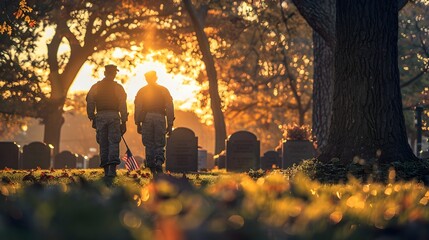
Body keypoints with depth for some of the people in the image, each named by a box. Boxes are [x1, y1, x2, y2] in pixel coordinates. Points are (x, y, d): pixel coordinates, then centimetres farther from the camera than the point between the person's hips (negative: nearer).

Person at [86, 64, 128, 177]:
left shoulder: (95, 87, 9)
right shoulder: (118, 88, 5)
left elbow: (90, 104, 8)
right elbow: (123, 106, 2)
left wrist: (92, 119, 15)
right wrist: (124, 122, 4)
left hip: (100, 116, 1)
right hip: (114, 116, -1)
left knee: (103, 144, 7)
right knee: (114, 143, -3)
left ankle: (106, 169, 5)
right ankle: (112, 168, -19)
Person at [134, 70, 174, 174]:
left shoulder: (141, 91, 10)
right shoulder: (163, 90, 11)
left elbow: (137, 108, 4)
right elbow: (169, 108, 6)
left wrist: (138, 124, 5)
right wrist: (170, 124, 6)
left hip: (146, 118, 0)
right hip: (160, 117, 0)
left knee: (149, 145, 5)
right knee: (159, 144, 4)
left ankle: (152, 167, -1)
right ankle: (159, 163, -18)